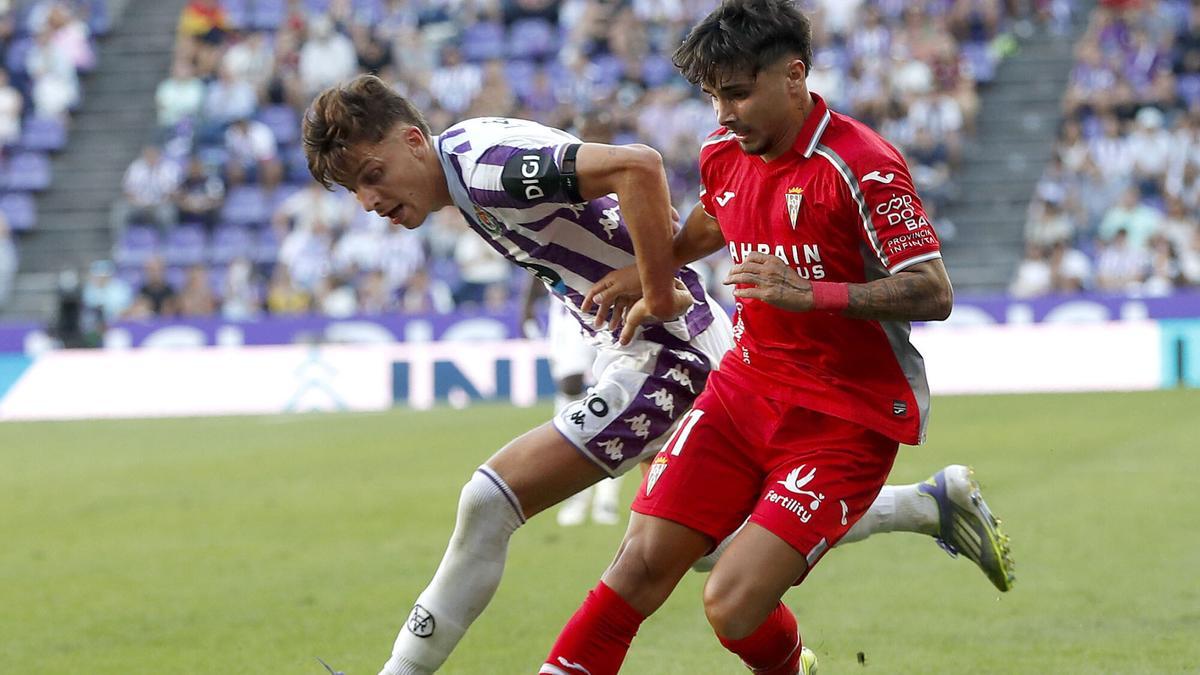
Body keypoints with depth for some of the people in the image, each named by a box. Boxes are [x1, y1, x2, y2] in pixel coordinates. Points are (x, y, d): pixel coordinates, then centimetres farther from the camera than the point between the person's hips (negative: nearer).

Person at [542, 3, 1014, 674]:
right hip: (744, 390, 7)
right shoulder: (724, 155, 5)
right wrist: (645, 273, 22)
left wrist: (809, 293, -28)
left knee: (733, 606, -16)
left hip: (845, 419, -6)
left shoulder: (860, 166, -18)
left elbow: (934, 293, -21)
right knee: (643, 562, -7)